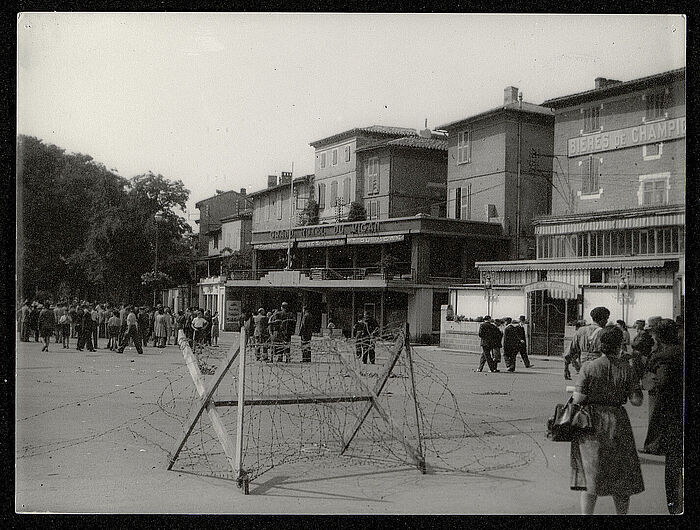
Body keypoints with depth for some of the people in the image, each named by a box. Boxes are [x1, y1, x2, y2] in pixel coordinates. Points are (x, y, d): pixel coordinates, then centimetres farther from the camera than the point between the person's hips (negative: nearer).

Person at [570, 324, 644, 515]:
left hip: (591, 425, -1)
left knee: (590, 475, 6)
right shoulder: (626, 369, -6)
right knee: (621, 477, 16)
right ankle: (622, 513, 27)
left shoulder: (588, 367, -10)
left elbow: (578, 399, -12)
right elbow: (637, 401, -6)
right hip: (617, 423, 1)